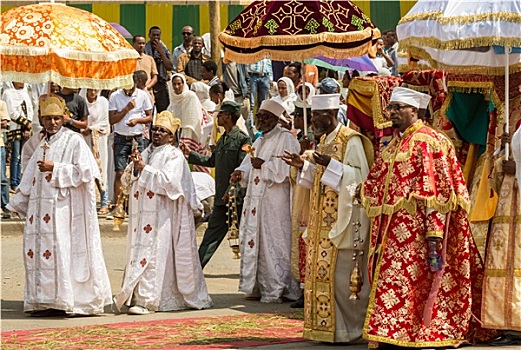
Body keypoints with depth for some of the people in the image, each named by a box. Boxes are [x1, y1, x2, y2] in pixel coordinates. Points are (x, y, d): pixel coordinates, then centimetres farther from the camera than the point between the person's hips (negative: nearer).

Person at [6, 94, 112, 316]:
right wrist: (18, 204, 22)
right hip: (40, 210, 7)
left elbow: (84, 170, -11)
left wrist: (55, 168, -14)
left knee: (59, 250, -12)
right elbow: (31, 179, 24)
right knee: (37, 250, 3)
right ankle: (42, 301, 6)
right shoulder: (42, 145, 20)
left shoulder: (74, 141, -2)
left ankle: (59, 301, -11)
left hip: (63, 207, -7)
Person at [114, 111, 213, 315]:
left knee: (153, 254, -12)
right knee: (140, 250, 4)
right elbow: (127, 181, 15)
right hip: (143, 216, 7)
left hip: (162, 216, -7)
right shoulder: (146, 153, 18)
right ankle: (138, 296, 7)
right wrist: (134, 166, -4)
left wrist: (145, 169, -14)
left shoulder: (174, 155, -2)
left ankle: (146, 300, -14)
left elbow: (169, 180, -17)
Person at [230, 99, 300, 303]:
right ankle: (258, 286, 13)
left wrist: (264, 165, -19)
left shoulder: (285, 139, -8)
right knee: (254, 240, 8)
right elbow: (251, 164, 22)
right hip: (256, 200, 9)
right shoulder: (260, 141, 20)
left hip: (275, 201, -9)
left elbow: (287, 168, -18)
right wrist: (241, 172, 3)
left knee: (272, 242, -8)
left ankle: (275, 289, -4)